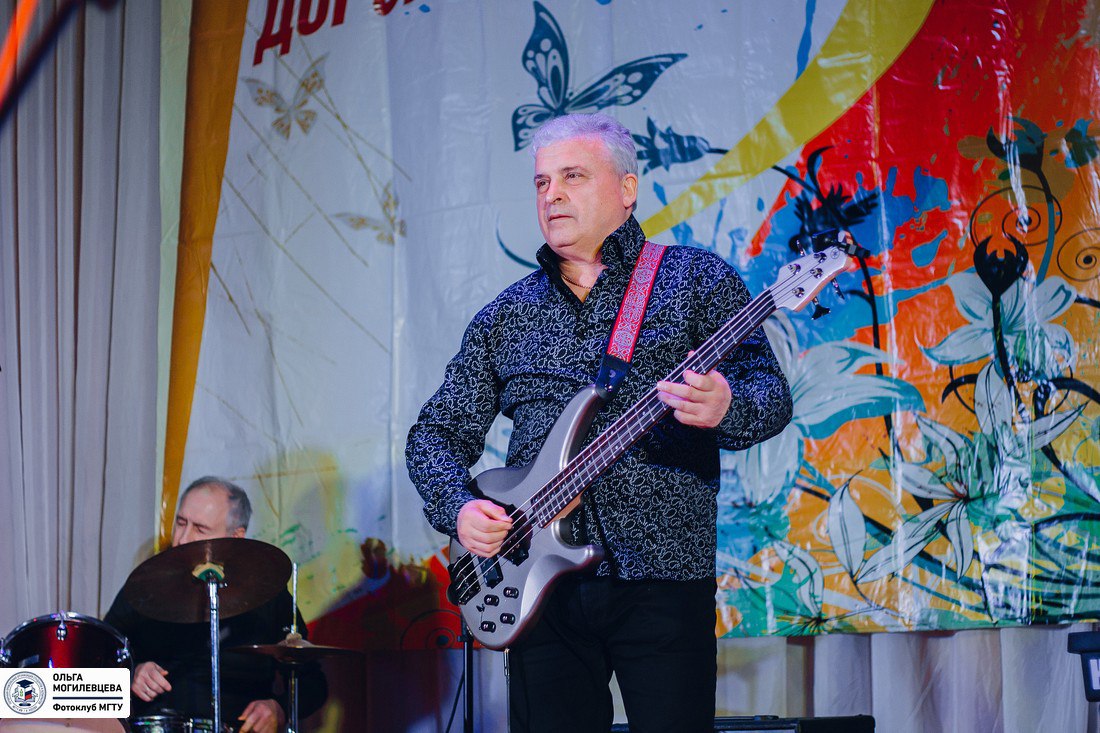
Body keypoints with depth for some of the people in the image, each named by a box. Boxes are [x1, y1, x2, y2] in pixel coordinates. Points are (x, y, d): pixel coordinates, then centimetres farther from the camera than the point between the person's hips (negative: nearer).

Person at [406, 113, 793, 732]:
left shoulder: (696, 279, 5)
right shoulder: (507, 315, 16)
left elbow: (771, 392, -3)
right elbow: (438, 432, 18)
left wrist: (726, 407, -27)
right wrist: (459, 506, -3)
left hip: (663, 581, -3)